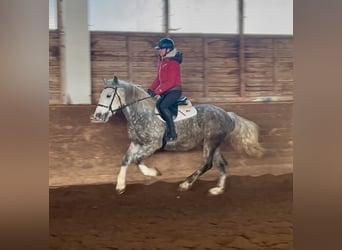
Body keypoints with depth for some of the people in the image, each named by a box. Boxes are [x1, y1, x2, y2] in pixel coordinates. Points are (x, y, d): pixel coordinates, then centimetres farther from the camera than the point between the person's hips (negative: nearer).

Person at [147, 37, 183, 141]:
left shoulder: (173, 63, -17)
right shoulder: (161, 60, 10)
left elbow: (170, 82, -22)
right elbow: (158, 78, 17)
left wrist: (156, 91, -25)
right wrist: (151, 89, 7)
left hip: (174, 90, -9)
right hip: (165, 91, 9)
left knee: (163, 106, -27)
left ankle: (172, 133, -22)